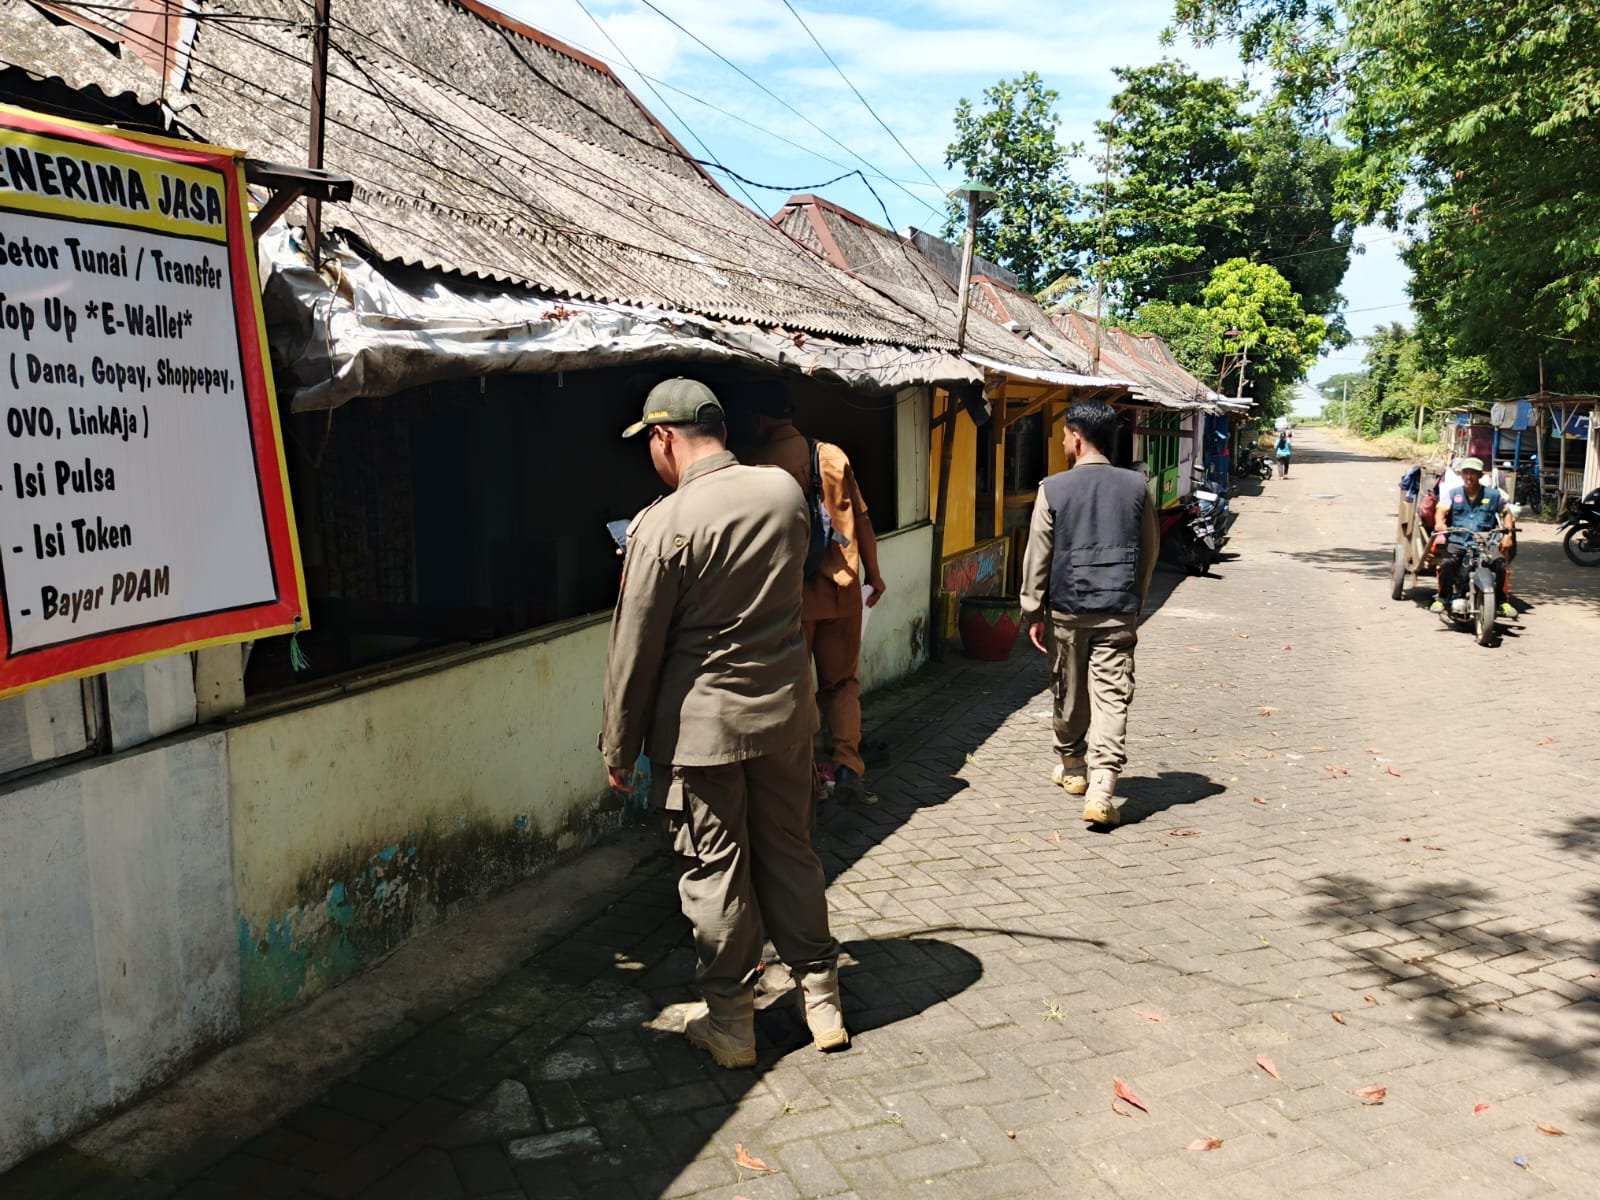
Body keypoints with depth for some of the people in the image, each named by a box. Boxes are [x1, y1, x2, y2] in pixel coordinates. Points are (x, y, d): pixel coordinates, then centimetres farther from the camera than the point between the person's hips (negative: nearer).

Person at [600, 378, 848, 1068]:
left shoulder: (664, 526, -17)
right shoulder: (786, 491, -1)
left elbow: (635, 649, -12)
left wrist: (619, 748, 0)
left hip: (701, 725, -5)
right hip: (785, 711, 5)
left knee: (715, 871, 8)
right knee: (790, 851, 18)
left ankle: (730, 1021, 22)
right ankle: (821, 997, 30)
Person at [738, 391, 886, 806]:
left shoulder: (755, 461, -7)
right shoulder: (833, 455, 5)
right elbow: (860, 519, 9)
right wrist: (873, 573, 18)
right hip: (842, 586, 3)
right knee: (841, 682, 14)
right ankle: (848, 768, 1)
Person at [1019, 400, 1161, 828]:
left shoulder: (1053, 489, -6)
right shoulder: (1136, 487, 1)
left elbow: (1037, 555, -4)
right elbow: (1150, 551, 10)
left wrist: (1032, 612, 3)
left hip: (1067, 608, -1)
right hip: (1119, 610, 1)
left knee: (1070, 693, 16)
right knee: (1112, 696, -2)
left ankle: (1073, 768, 35)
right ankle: (1100, 789, -10)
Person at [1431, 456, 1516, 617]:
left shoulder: (1494, 494, 12)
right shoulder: (1452, 493, 10)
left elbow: (1506, 513, 20)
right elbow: (1441, 511, -5)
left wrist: (1508, 533, 4)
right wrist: (1439, 523, -28)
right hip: (1457, 542, -1)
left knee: (1500, 563, -26)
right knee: (1447, 563, -31)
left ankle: (1502, 601, -4)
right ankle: (1442, 598, -8)